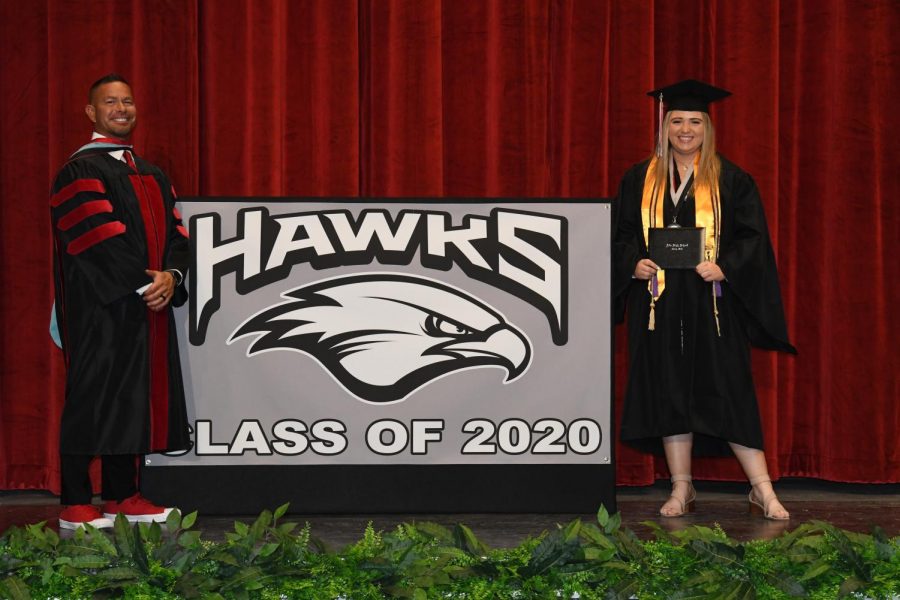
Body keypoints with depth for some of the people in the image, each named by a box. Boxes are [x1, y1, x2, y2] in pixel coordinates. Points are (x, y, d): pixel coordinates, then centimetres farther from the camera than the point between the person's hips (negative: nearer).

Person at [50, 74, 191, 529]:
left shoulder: (152, 176, 18)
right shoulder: (80, 171, -6)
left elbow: (175, 234, 10)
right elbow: (98, 238, -16)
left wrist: (172, 276, -9)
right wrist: (144, 283, -17)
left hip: (148, 305, 7)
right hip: (100, 307, -7)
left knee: (134, 399, 7)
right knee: (93, 397, -7)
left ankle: (122, 496, 13)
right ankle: (75, 506, -4)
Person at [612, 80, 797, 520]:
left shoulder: (730, 181, 2)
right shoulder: (640, 181, 9)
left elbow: (752, 236, -1)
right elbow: (620, 235, 11)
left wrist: (724, 268, -17)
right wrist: (635, 264, -9)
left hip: (712, 305, -2)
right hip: (659, 305, 3)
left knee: (727, 393, -4)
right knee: (668, 393, 4)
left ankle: (762, 489, 1)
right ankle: (681, 489, 13)